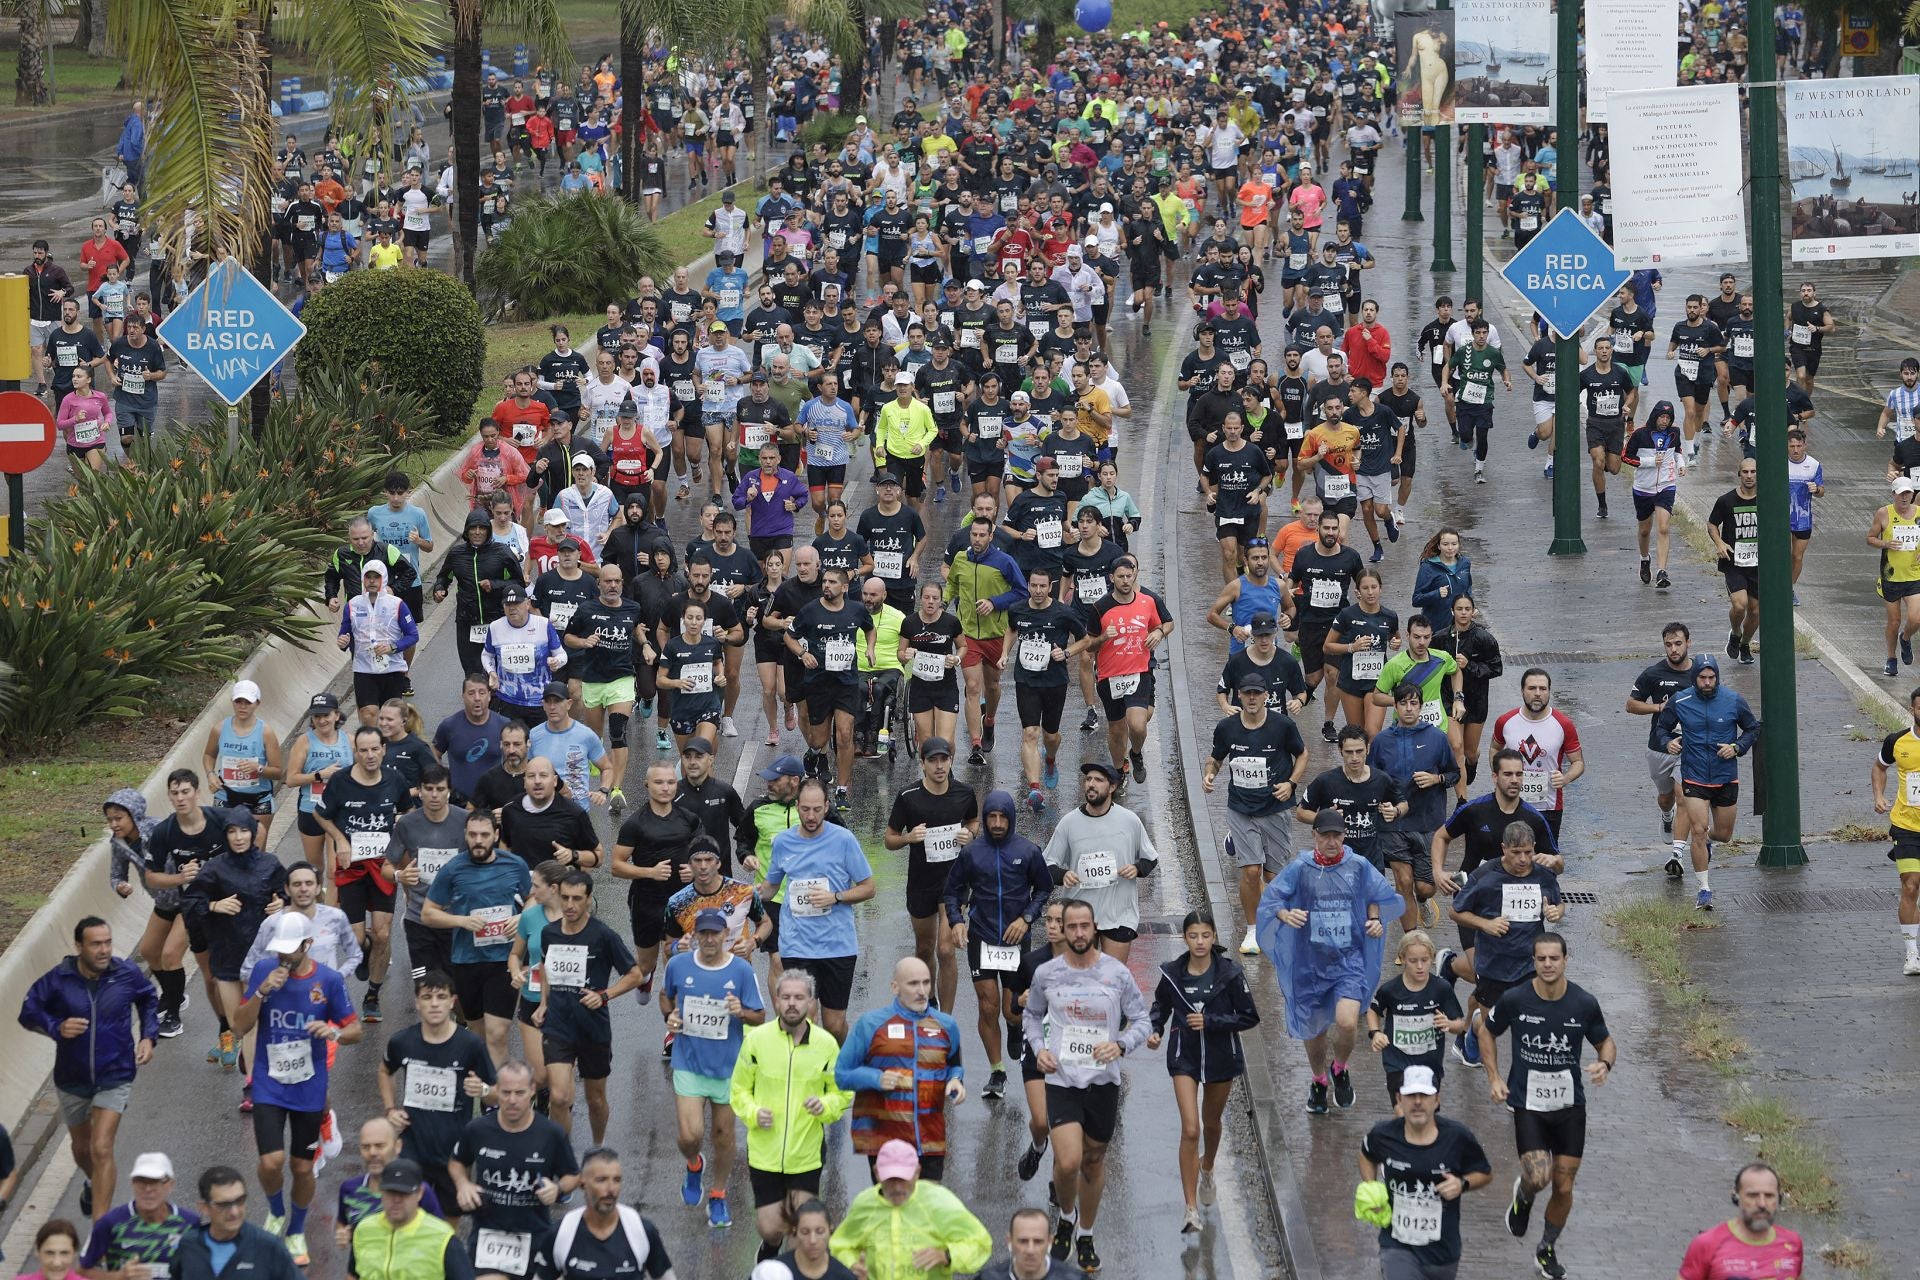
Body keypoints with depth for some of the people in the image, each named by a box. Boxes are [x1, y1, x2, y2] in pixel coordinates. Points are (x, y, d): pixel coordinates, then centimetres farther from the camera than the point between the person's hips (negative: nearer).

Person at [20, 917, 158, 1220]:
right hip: (72, 1079, 2)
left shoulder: (127, 975, -12)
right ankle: (94, 1182, 58)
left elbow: (149, 1000, 9)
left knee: (101, 1150, -15)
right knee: (82, 1149, 23)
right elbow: (29, 1011, -6)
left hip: (115, 1078, -2)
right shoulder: (58, 980, -16)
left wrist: (148, 1036, -2)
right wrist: (56, 1027, -24)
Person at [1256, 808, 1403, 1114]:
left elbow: (1375, 897, 16)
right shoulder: (1300, 868, -6)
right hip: (1310, 960, 1)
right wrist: (1286, 915, -27)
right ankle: (1319, 1081, 42)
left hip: (1349, 959, -1)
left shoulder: (1359, 867, -1)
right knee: (1314, 1029, 13)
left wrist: (1375, 920, -4)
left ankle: (1339, 1069, 10)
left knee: (1347, 1022, -21)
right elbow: (1271, 899, -6)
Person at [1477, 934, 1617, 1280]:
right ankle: (1523, 1195, 20)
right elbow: (1487, 1031, 8)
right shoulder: (1515, 1000, -11)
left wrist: (1605, 1064, -16)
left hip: (1570, 1105, 2)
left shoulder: (1584, 1004, -9)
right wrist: (1494, 1078, 0)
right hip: (1528, 1104, -2)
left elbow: (1606, 1043, 7)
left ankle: (1547, 1250, 30)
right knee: (1538, 1178, -19)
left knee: (1564, 1187, 6)